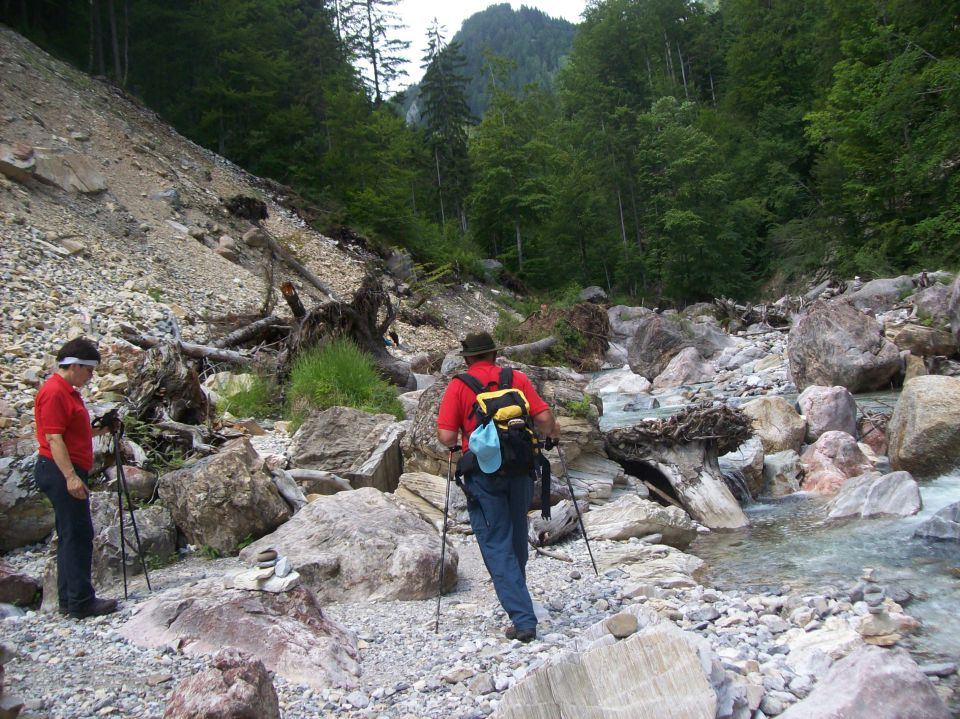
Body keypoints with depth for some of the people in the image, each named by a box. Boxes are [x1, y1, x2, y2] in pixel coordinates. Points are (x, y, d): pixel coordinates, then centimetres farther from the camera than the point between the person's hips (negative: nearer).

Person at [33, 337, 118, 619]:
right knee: (78, 535, -8)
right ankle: (81, 602, -4)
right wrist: (71, 476, -24)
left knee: (72, 536, 13)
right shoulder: (54, 393, -14)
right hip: (61, 472, -11)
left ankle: (69, 600, 19)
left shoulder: (68, 392, 17)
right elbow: (53, 438, -20)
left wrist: (97, 431, 11)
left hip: (68, 473, 11)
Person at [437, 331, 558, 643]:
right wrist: (550, 435, 18)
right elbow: (544, 418, -4)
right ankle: (517, 598, 42)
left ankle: (523, 620, -6)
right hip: (520, 468, 4)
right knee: (517, 538, 23)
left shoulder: (458, 386, -4)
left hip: (482, 473, -3)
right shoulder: (517, 378, 3)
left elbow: (446, 437, -10)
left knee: (497, 546, 1)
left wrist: (457, 440, 13)